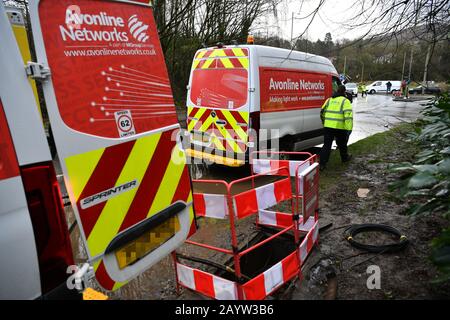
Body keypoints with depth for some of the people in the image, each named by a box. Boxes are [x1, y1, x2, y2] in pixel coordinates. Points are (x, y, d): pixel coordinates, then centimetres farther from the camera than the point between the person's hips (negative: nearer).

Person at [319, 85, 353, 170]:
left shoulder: (329, 100, 14)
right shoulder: (345, 101, -3)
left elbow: (322, 112, 18)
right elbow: (348, 115, -14)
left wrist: (324, 122, 32)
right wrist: (349, 129, -15)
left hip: (328, 126, 3)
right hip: (340, 127, -3)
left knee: (326, 145, 5)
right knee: (342, 144, 19)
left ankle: (322, 164, -1)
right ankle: (345, 158, 41)